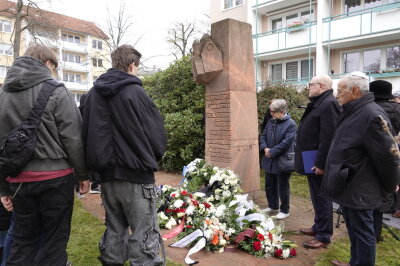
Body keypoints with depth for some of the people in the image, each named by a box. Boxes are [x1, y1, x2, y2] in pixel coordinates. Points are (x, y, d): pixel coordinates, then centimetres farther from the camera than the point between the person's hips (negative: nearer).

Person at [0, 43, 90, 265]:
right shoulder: (56, 91, -7)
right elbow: (73, 138, -10)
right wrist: (84, 174, 0)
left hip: (19, 180, 5)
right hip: (56, 177, -5)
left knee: (23, 242, 18)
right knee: (54, 241, 8)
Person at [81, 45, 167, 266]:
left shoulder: (93, 94, 7)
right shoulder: (134, 92, -11)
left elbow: (87, 135, 11)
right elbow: (156, 133, -8)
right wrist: (151, 158, 10)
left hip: (107, 175, 7)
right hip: (137, 175, -6)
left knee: (114, 232, 19)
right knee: (144, 235, 1)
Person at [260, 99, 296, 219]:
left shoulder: (291, 124, -14)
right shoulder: (271, 122, 6)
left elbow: (287, 142, -21)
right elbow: (263, 136, 12)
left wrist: (272, 152, -20)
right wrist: (265, 148, -7)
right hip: (269, 161, 7)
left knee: (283, 188, 8)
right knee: (269, 186, 19)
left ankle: (284, 210, 25)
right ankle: (273, 206, 38)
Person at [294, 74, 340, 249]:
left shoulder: (329, 104, -17)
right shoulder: (318, 103, 14)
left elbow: (328, 137, -23)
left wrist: (320, 164, -23)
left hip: (318, 162, -10)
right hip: (312, 161, 10)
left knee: (321, 198, 1)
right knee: (317, 197, 20)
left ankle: (323, 236, 14)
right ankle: (318, 227, 35)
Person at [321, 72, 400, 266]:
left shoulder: (372, 115, -22)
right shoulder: (353, 113, 10)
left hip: (359, 191, -10)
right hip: (348, 187, 10)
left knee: (362, 232, 6)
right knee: (353, 228, 23)